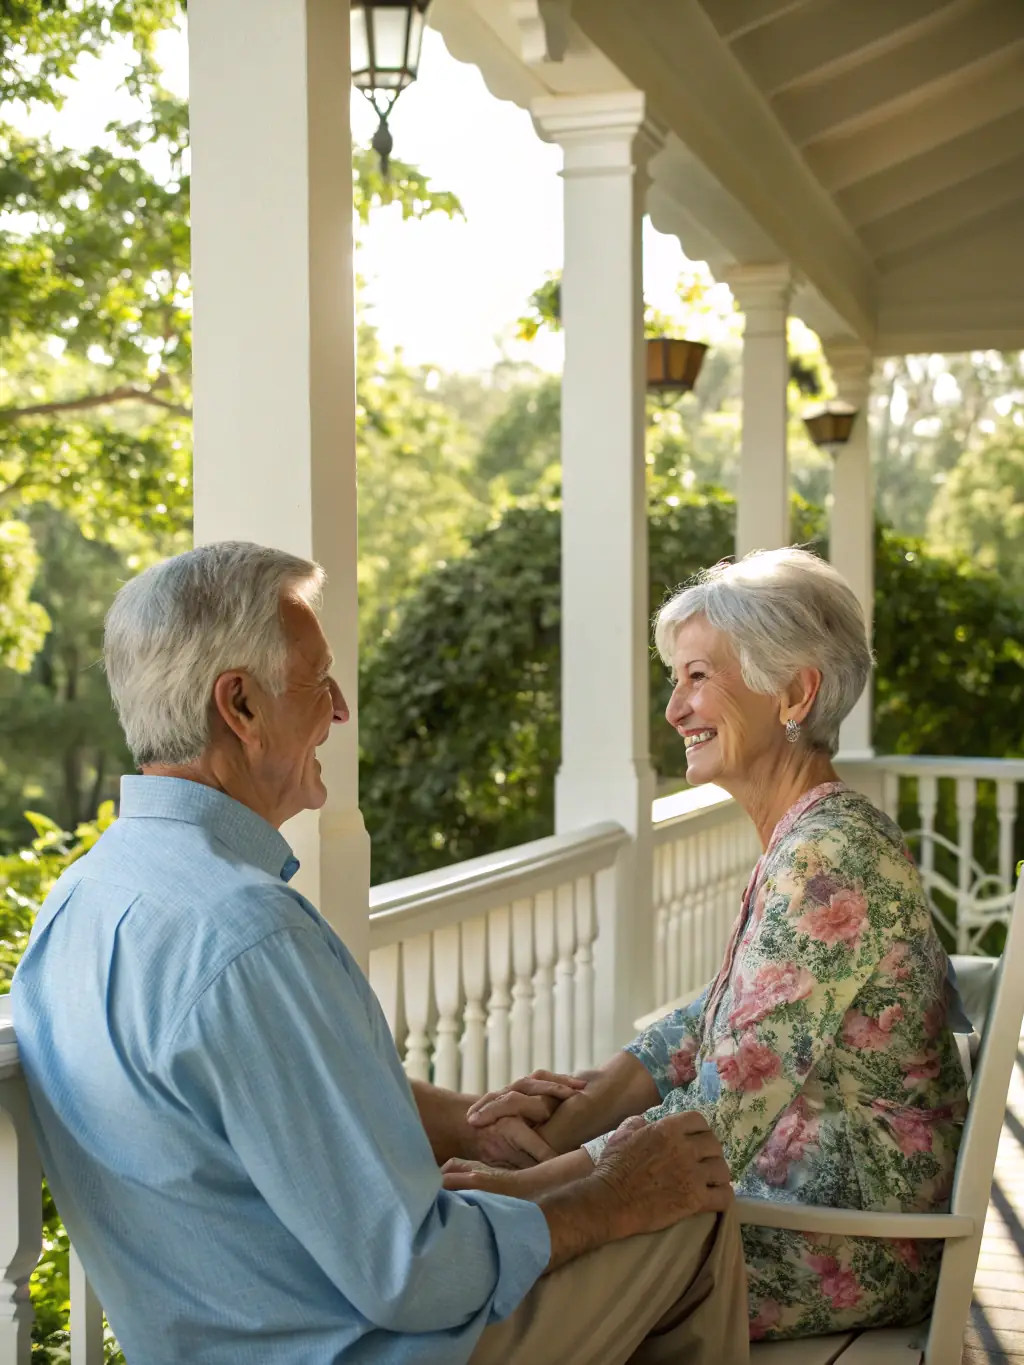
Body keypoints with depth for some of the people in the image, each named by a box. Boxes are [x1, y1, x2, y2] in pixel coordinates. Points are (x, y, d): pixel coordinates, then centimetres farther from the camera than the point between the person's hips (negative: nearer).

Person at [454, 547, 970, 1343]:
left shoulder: (827, 861, -24)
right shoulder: (807, 841, 7)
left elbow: (720, 1120, -26)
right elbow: (710, 1028, 11)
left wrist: (527, 1188, -20)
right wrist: (567, 1114, 0)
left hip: (849, 1258, -8)